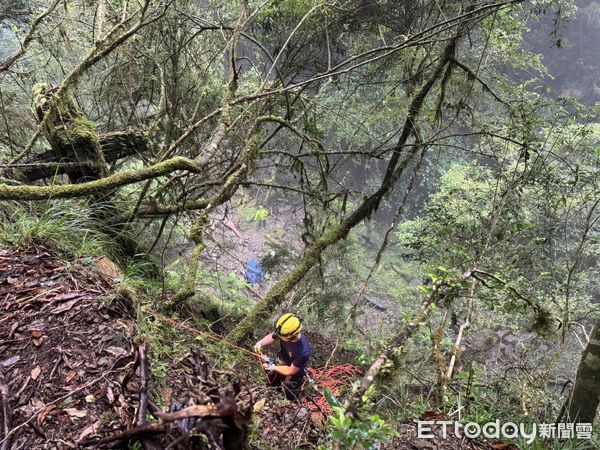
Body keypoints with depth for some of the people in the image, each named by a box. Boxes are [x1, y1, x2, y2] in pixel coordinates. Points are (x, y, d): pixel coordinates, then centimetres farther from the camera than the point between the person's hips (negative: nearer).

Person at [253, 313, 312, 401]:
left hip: (294, 373, -5)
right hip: (281, 362, 5)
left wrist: (272, 367, -18)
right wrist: (260, 343, -25)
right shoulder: (285, 332, -30)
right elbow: (272, 336, -7)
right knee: (270, 384, 27)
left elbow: (291, 371, -27)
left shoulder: (303, 352, -43)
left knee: (289, 400, 17)